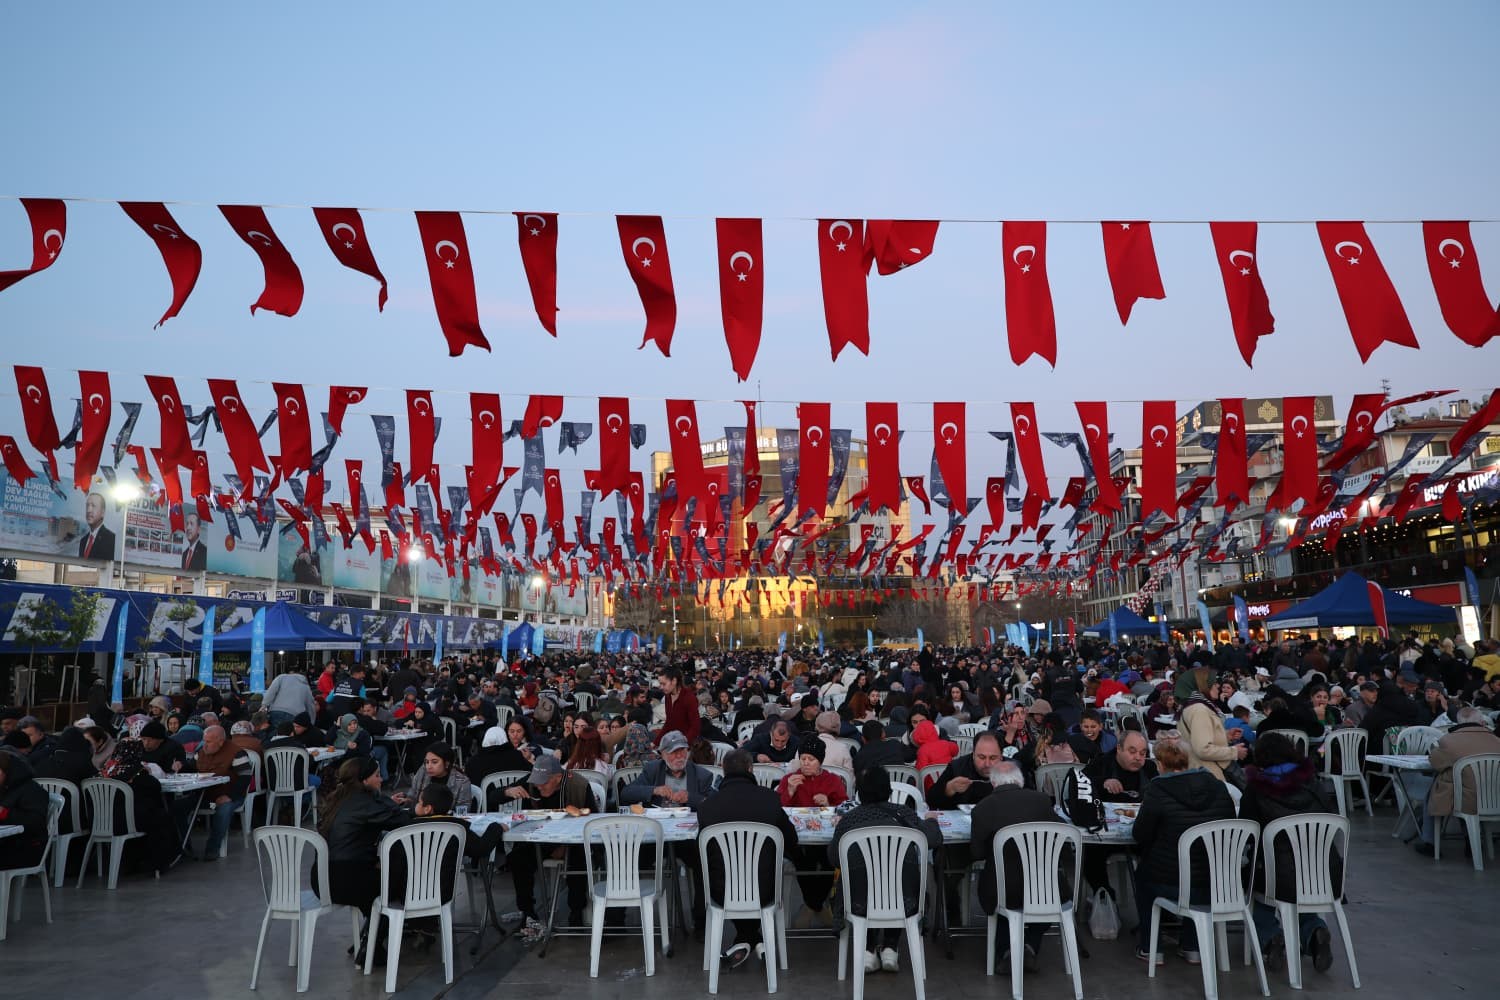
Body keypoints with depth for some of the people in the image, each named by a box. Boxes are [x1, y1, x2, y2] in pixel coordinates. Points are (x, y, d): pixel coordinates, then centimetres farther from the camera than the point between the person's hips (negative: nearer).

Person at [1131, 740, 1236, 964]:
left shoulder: (1158, 791, -17)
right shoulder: (1217, 786, -4)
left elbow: (1141, 836, -9)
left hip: (1171, 886, -4)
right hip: (1217, 885, 4)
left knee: (1143, 873, 29)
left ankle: (1148, 947, 29)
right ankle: (1191, 947, 36)